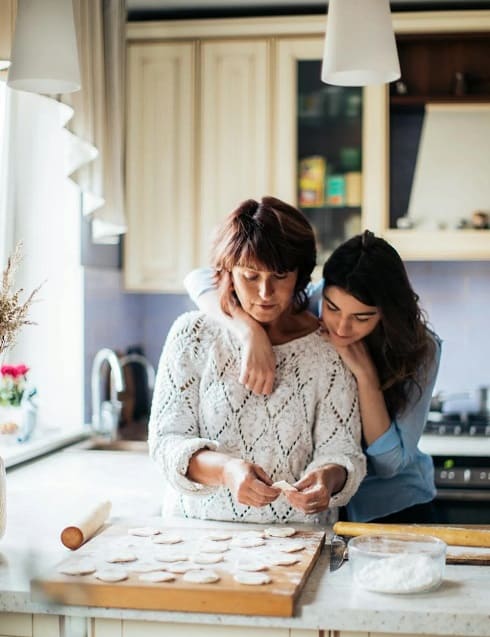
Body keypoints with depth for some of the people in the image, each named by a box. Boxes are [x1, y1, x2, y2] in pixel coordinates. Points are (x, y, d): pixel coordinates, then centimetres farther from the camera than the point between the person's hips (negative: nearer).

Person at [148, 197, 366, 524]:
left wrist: (330, 477, -24)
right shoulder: (194, 334, 1)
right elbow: (166, 440, -2)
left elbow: (342, 451, 0)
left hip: (298, 537, 2)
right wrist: (224, 469, -22)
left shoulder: (327, 349, 1)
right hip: (202, 531, -2)